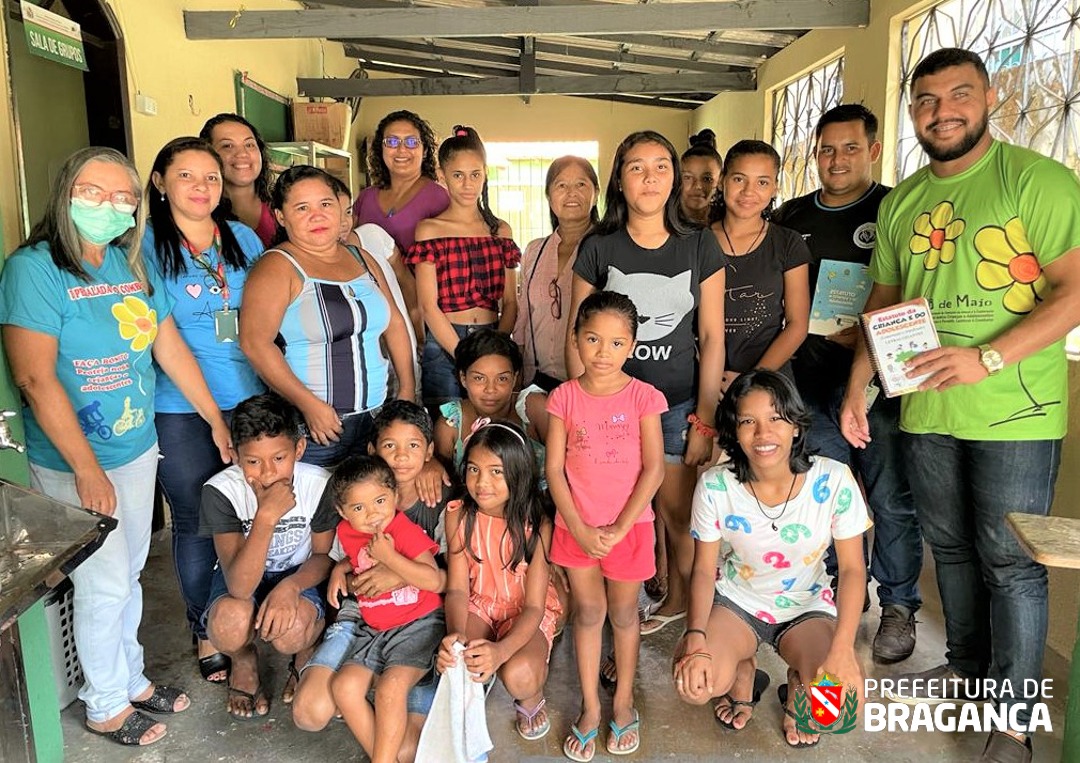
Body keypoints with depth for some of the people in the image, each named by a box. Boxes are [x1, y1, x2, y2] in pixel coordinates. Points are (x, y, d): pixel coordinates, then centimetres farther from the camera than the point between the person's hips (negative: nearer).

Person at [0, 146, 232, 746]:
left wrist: (218, 422, 10)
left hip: (138, 452, 6)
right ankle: (106, 707, 28)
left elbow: (172, 348, 8)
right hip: (74, 467, -6)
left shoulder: (134, 264, 4)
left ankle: (132, 679, 39)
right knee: (104, 586, 6)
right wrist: (87, 469, -21)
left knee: (129, 575, 19)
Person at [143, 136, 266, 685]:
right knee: (196, 521, 8)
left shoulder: (244, 238, 8)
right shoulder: (145, 246, -3)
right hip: (181, 411, -3)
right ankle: (205, 632, 27)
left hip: (250, 398, 4)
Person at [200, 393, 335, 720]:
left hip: (298, 575, 0)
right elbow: (239, 587, -34)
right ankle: (244, 661, 5)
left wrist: (291, 585, -27)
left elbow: (324, 555, -6)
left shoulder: (318, 483, -22)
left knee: (290, 633, -32)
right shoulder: (221, 490, -27)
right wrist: (266, 516, -46)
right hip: (241, 576, 0)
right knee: (231, 621, -34)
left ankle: (304, 657, 9)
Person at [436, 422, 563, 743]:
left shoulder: (536, 526, -22)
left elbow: (534, 607, -21)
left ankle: (532, 701, 9)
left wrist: (501, 649, -40)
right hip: (477, 606, 2)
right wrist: (455, 634, -33)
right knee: (452, 661, -29)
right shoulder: (459, 515, -13)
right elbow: (457, 588, -11)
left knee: (518, 673, -32)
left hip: (526, 614, -2)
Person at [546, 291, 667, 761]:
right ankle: (590, 707, 29)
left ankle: (623, 700, 35)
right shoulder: (565, 397, -5)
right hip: (576, 526, 1)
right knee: (587, 612, 14)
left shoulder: (643, 397, -9)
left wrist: (618, 529, -13)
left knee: (623, 613, 15)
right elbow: (554, 470, -5)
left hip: (628, 525, -1)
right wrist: (580, 529, -11)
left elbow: (654, 470, -10)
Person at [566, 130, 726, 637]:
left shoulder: (700, 247, 2)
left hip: (678, 403, 1)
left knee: (677, 509, 5)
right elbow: (577, 337, 2)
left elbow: (711, 337, 1)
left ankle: (679, 601, 29)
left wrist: (705, 420, -2)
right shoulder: (597, 249, 0)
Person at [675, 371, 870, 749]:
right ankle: (742, 674, 13)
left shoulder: (834, 480, -20)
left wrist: (842, 648, -25)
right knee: (694, 684, -27)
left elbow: (852, 569, -13)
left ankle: (797, 688, 14)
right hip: (736, 602, 0)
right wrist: (695, 639, -26)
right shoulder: (714, 487, -19)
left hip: (808, 607, 0)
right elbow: (704, 569, -10)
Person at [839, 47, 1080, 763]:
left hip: (1013, 413, -5)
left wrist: (987, 359, -23)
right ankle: (967, 666, 37)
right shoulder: (900, 203, 11)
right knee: (951, 548, 17)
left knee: (1010, 562, 3)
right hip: (926, 410, 5)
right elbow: (882, 304, 16)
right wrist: (857, 388, 8)